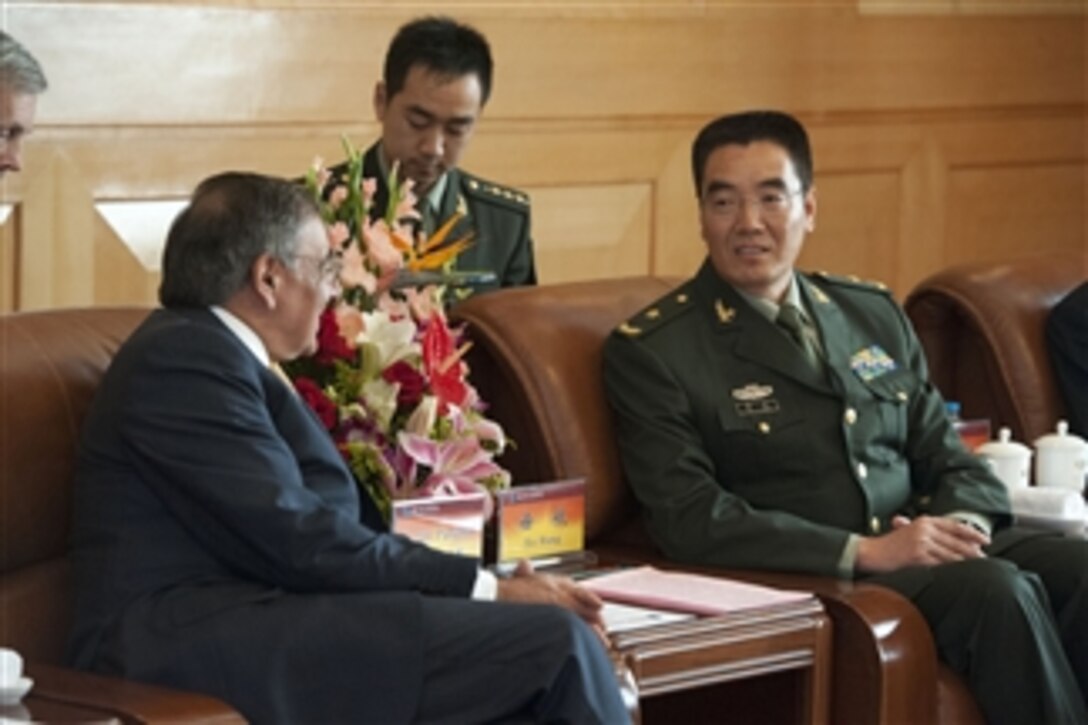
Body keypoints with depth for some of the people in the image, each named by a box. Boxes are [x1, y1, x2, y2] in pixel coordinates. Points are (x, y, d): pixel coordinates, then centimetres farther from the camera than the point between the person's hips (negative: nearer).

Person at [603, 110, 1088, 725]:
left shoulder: (873, 313, 17)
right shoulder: (649, 352, 0)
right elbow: (690, 518, -10)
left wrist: (962, 526, -7)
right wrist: (865, 552, -19)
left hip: (927, 551, 6)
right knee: (997, 591, -30)